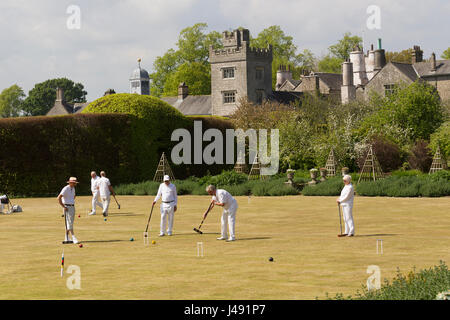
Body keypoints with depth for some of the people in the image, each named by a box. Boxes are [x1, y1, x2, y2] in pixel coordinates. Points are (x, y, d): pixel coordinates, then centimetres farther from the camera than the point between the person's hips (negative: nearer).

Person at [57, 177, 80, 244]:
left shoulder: (73, 188, 11)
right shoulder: (66, 189, -16)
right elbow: (59, 198, -21)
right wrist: (63, 207, -20)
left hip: (72, 207, 9)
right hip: (67, 207, -9)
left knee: (70, 222, 9)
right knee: (69, 223, -10)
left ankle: (67, 238, 15)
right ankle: (73, 238, -15)